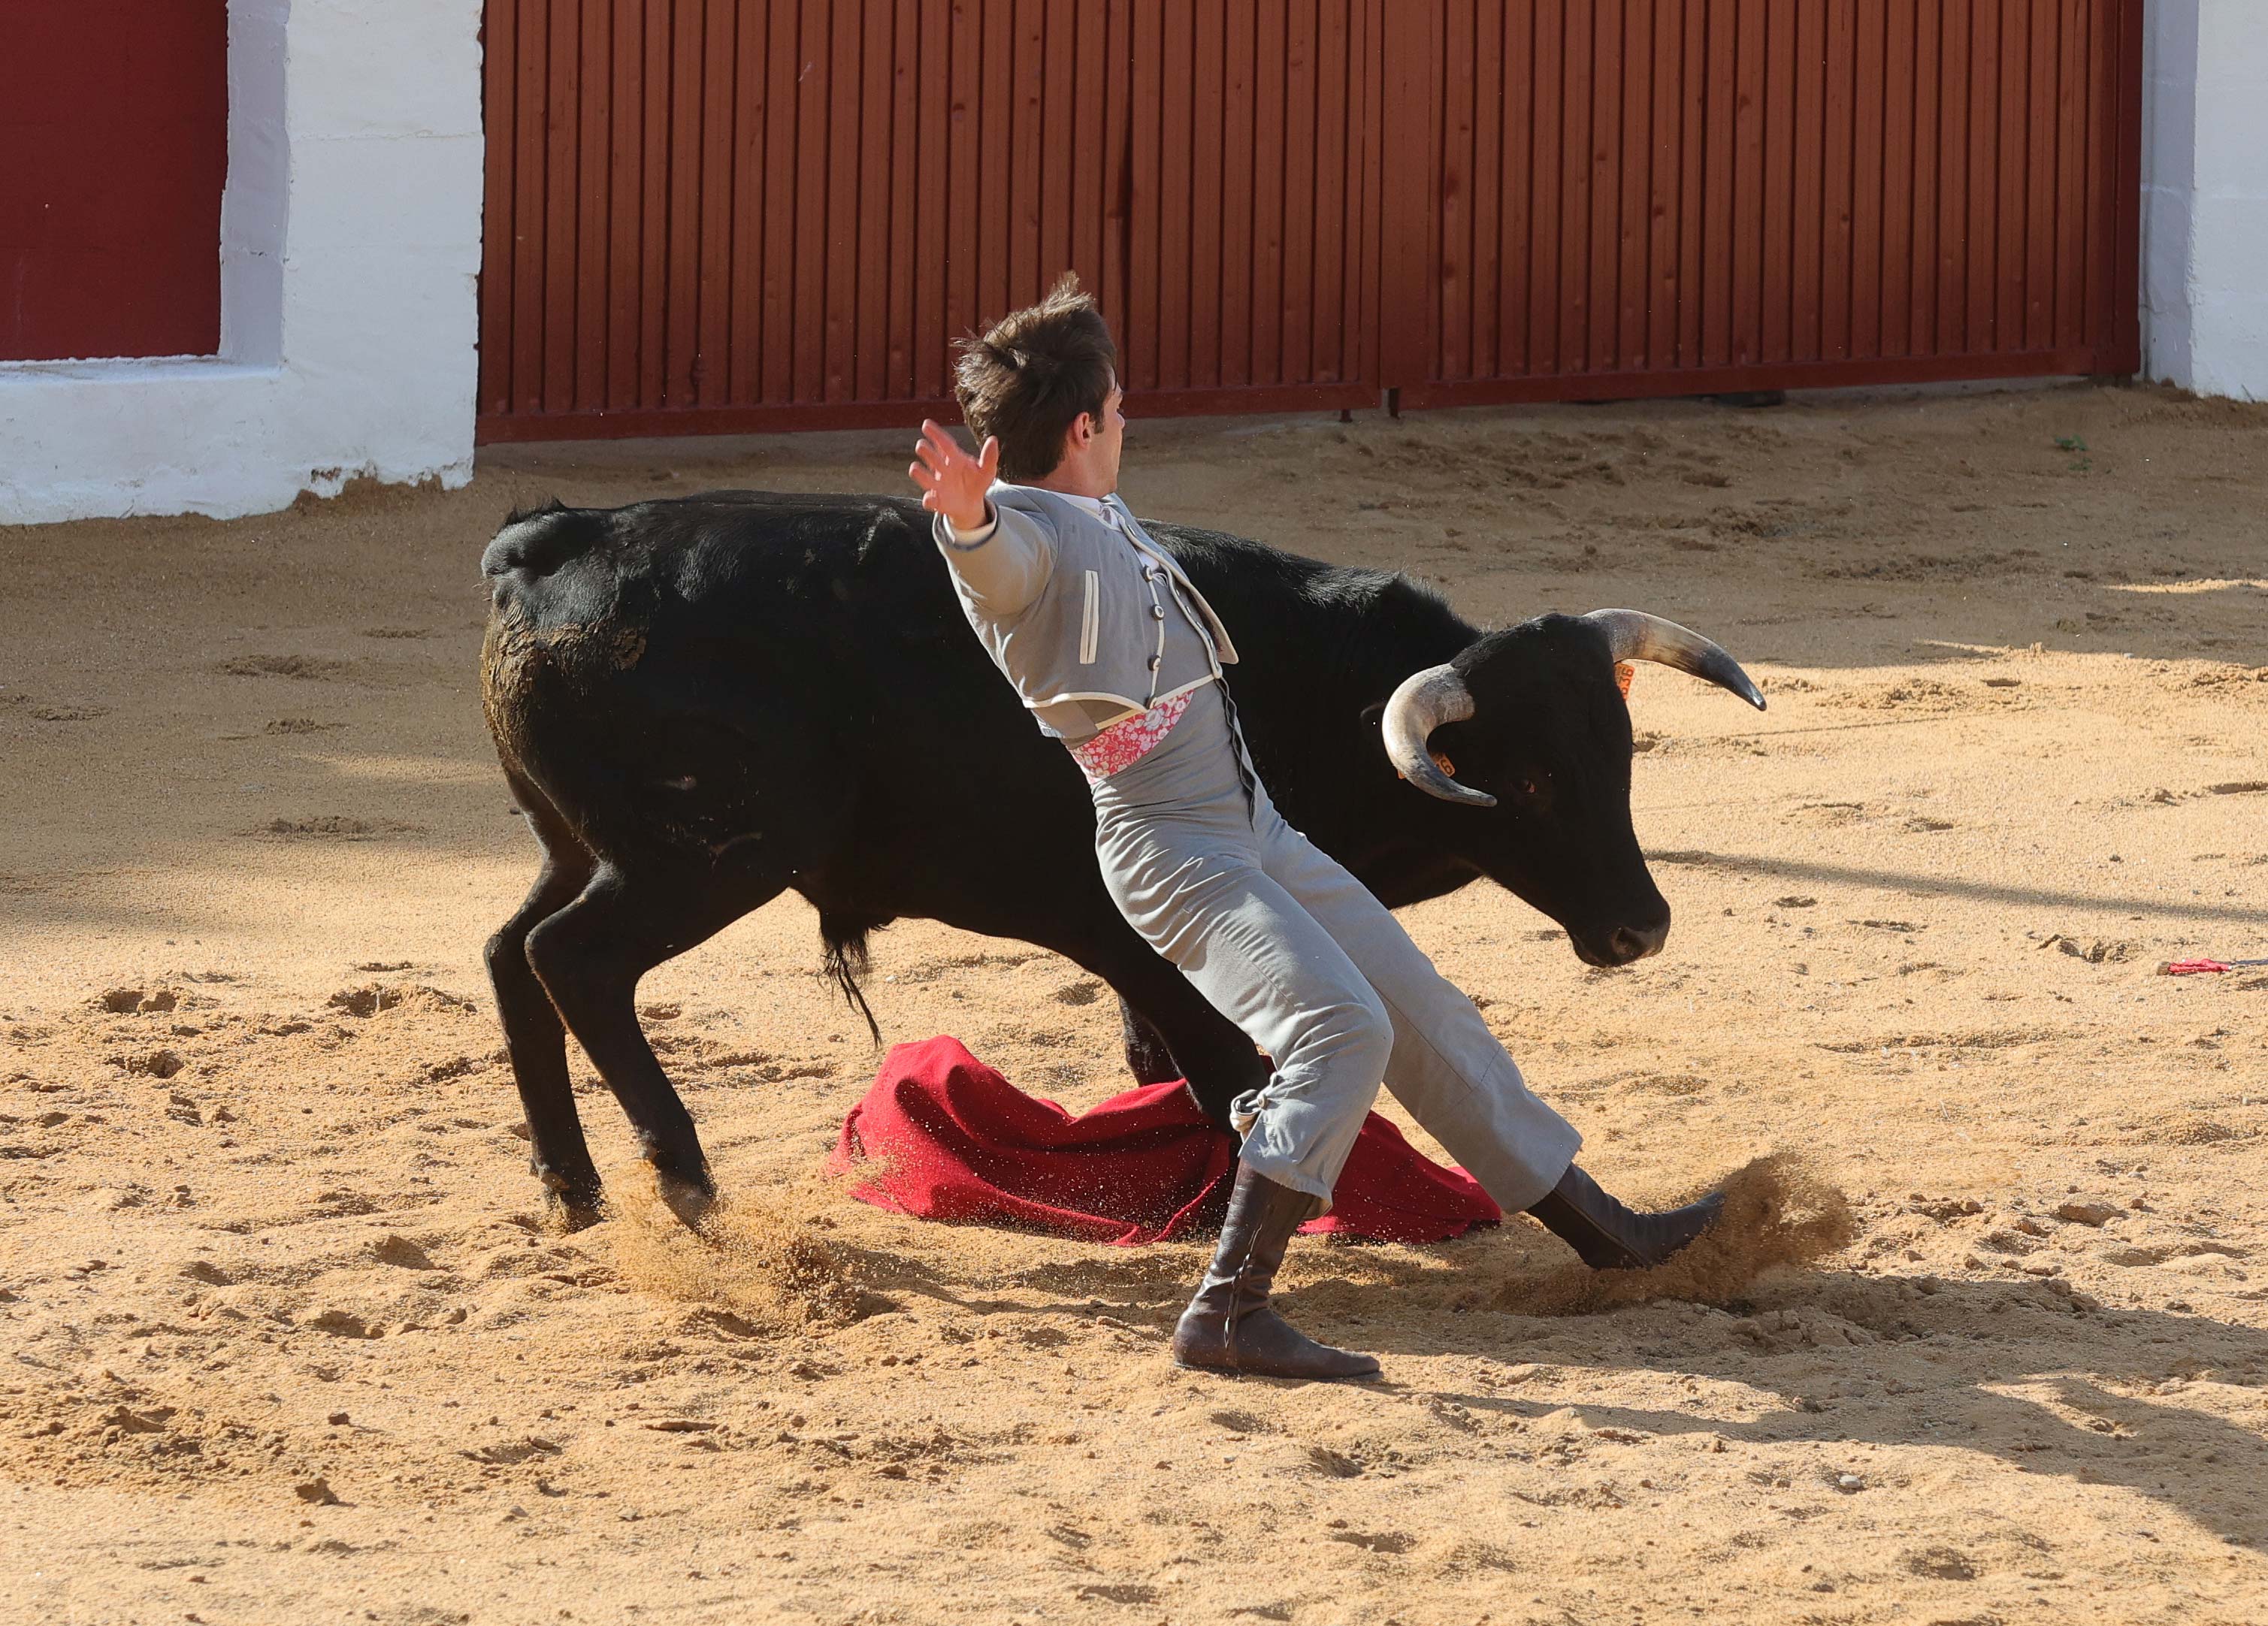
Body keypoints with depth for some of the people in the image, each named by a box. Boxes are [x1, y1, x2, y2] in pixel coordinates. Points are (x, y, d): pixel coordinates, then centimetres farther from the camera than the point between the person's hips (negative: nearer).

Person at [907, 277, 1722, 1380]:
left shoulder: (1102, 515, 12)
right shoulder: (1020, 541, -19)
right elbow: (995, 550, -45)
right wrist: (967, 512, -68)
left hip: (1256, 830, 10)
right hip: (1171, 849, -10)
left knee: (1423, 1013, 18)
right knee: (1341, 1030, -28)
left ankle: (1594, 1224, 34)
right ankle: (1227, 1316, -32)